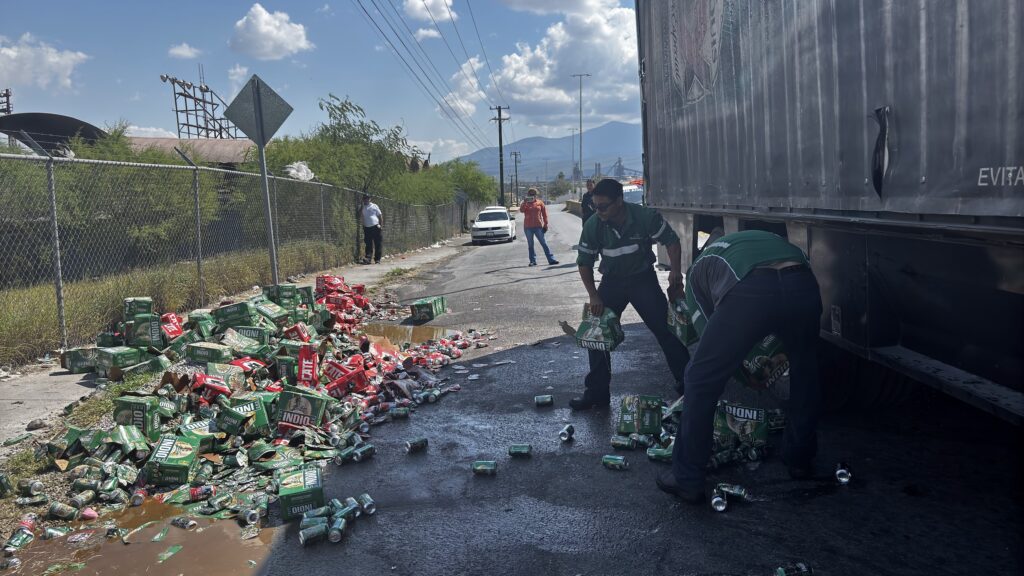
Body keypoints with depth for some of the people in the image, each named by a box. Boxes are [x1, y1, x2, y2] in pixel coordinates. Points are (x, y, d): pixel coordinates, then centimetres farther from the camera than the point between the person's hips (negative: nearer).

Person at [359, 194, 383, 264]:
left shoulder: (374, 206, 8)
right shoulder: (361, 208, 10)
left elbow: (380, 216, 8)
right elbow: (360, 217, -2)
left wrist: (381, 226, -1)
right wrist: (361, 208, -9)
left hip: (376, 227, -1)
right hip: (367, 228, 1)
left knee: (378, 244, -1)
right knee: (368, 245, -4)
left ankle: (377, 259, 4)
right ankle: (368, 258, -8)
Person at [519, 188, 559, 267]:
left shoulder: (540, 203, 3)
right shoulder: (525, 203, 6)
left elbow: (544, 214, 5)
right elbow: (521, 210, -14)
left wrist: (545, 224, 1)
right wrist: (525, 202, -25)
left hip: (538, 226, -2)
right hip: (528, 227, 2)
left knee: (544, 244, -2)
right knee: (530, 245, 7)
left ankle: (551, 259, -2)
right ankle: (533, 261, 14)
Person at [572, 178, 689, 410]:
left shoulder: (646, 217, -22)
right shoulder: (593, 226, -16)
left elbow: (671, 240, -7)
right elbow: (584, 262, -5)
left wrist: (675, 270, -22)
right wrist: (594, 296, -11)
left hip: (643, 279, -2)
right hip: (611, 282, 2)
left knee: (665, 329, -4)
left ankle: (686, 383, 11)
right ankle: (597, 392, 9)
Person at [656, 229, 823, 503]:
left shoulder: (699, 267, 34)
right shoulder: (764, 238, 44)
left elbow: (707, 330, 29)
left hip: (750, 292, -4)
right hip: (803, 284, 4)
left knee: (701, 380, 12)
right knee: (804, 369, 31)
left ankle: (687, 480, 17)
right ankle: (799, 459, 43)